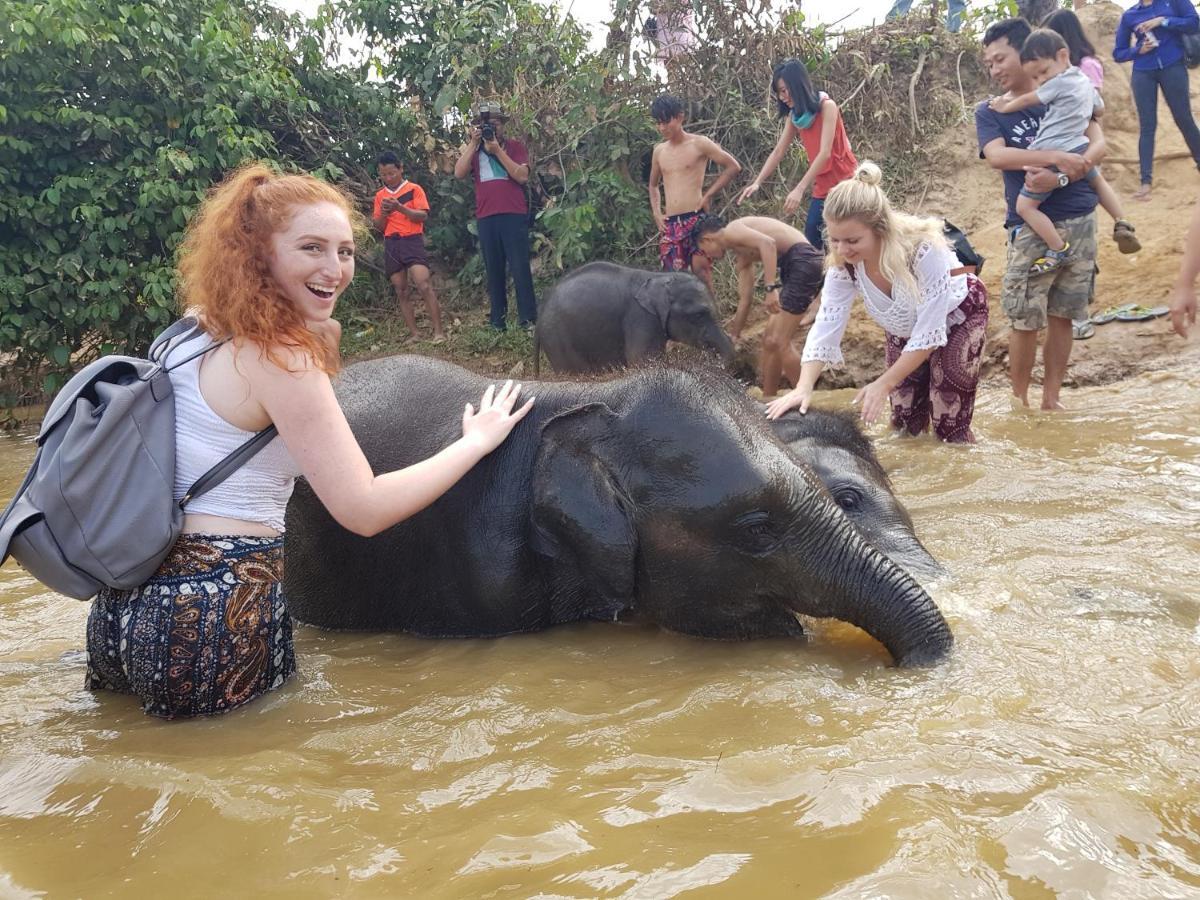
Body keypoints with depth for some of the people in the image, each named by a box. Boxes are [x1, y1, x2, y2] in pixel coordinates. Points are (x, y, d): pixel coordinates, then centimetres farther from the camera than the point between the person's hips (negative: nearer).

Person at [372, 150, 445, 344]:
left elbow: (423, 216, -8)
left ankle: (438, 331, -16)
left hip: (412, 241, -5)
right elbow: (378, 227, 13)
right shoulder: (380, 195, 14)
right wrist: (383, 214, -8)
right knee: (401, 292, 2)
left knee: (424, 286, -17)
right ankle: (413, 334, 5)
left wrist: (399, 207, -20)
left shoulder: (414, 189, 2)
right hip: (391, 245, 5)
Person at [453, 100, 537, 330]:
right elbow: (459, 173, -4)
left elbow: (522, 176, -8)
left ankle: (528, 319, -5)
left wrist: (497, 150, -11)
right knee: (494, 270, 6)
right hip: (485, 218, 3)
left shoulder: (514, 146, 6)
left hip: (514, 215, -3)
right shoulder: (471, 150, 13)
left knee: (520, 267, -6)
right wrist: (473, 143, -7)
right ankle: (498, 320, 11)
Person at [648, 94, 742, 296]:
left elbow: (733, 166, 2)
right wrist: (656, 213, 14)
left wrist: (709, 195, -3)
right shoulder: (659, 151, 15)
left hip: (696, 218, -5)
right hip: (669, 224, 5)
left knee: (701, 270, -13)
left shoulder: (699, 144, 0)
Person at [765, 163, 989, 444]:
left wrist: (883, 385, -32)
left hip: (957, 316, -4)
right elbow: (826, 326, -24)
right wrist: (803, 387, -38)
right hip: (906, 328, 5)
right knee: (906, 426, 7)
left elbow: (929, 334, -34)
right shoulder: (843, 262, -25)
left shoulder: (925, 250, -39)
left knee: (949, 428, -8)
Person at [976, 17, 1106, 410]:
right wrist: (1056, 157, -26)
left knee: (1062, 316, 7)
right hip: (1031, 229, -2)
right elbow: (997, 156, -16)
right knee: (1026, 321, -3)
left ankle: (1051, 398, 17)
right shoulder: (990, 112, 3)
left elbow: (1098, 145, -3)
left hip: (1080, 222, 2)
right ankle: (1020, 401, 11)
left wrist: (1059, 178, -21)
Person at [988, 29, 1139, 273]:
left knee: (1025, 206, -4)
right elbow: (1099, 107, 35)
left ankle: (1058, 250, -7)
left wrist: (1004, 107, 17)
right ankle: (1122, 225, 31)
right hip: (1079, 151, 9)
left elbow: (1025, 100, 1)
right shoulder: (1086, 81, 19)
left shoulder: (1059, 83, -7)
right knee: (1098, 181, 36)